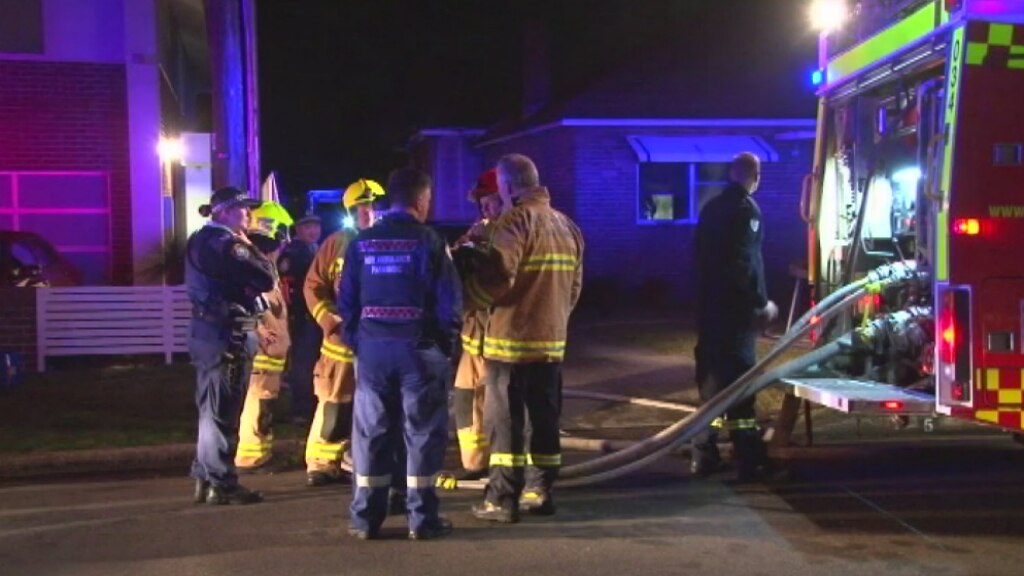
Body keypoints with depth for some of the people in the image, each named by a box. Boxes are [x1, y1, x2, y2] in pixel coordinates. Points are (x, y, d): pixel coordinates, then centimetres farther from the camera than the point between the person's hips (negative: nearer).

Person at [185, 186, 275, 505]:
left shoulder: (200, 240, 14)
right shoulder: (225, 243, -16)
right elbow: (265, 280, -19)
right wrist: (250, 248, -4)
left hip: (206, 330, 10)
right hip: (228, 333, -10)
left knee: (211, 409, 16)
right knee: (223, 411, -3)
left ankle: (205, 478, 22)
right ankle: (222, 484, 3)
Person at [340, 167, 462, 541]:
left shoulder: (362, 243, 5)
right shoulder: (429, 241, -7)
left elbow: (347, 299, 7)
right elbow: (449, 299, -9)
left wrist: (355, 341, 15)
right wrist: (447, 342, 4)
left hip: (373, 346, 4)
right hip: (419, 347, -3)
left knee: (371, 431, 9)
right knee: (422, 432, 4)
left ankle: (366, 518, 12)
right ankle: (421, 518, 6)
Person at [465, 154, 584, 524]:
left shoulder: (516, 221, -13)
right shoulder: (566, 225, 13)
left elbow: (495, 277, -22)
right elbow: (574, 286, 16)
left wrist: (466, 302, -6)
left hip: (512, 340, -8)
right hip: (552, 339, 8)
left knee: (504, 421, -2)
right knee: (545, 418, 12)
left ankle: (503, 500, -1)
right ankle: (539, 492, 19)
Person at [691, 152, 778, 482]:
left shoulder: (711, 207, 13)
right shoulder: (746, 209, -11)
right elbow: (745, 262, -18)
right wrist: (762, 302, -12)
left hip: (709, 303, 8)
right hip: (736, 306, -8)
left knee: (711, 375, 11)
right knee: (739, 377, -6)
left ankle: (705, 453, 14)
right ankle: (747, 457, -4)